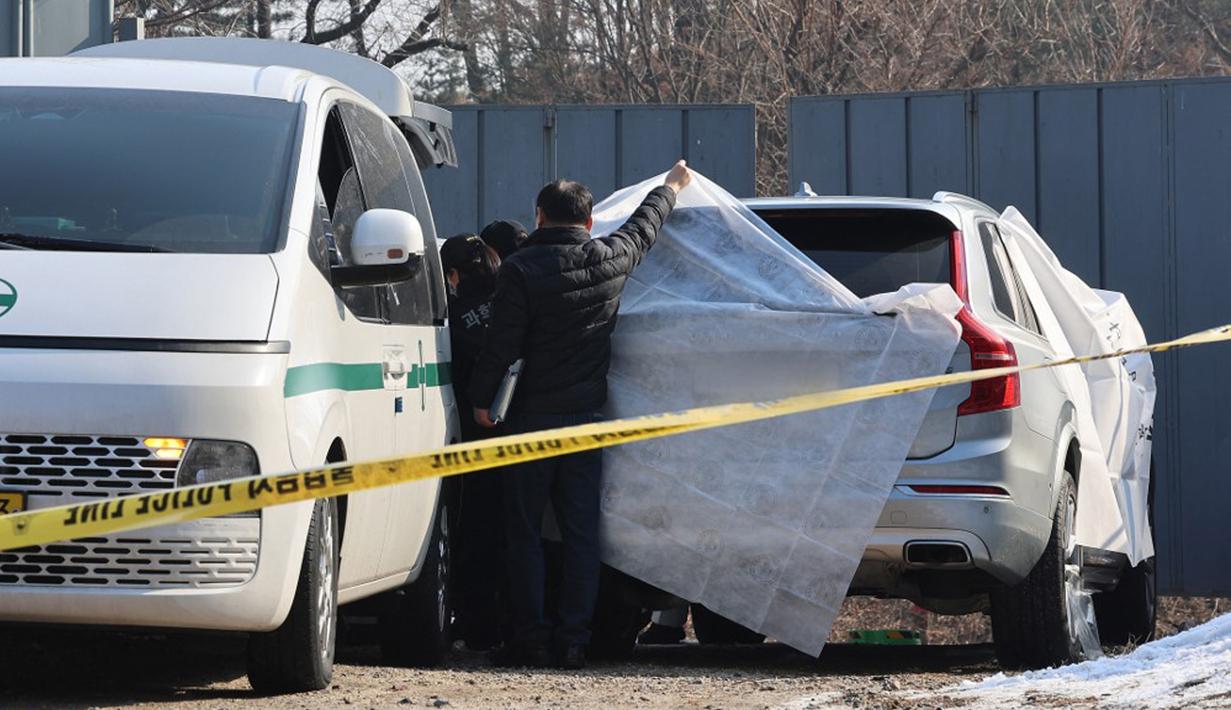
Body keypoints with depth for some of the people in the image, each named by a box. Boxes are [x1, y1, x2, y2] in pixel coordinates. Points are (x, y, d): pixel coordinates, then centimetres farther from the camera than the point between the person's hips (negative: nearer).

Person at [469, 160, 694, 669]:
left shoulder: (521, 270, -11)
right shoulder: (609, 261, 2)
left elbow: (501, 345, -11)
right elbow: (644, 226, 22)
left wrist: (481, 398, 2)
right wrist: (671, 188, 42)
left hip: (532, 418, -4)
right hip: (587, 417, 4)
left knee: (523, 531, 3)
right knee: (580, 531, 5)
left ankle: (531, 638, -1)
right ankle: (572, 640, 3)